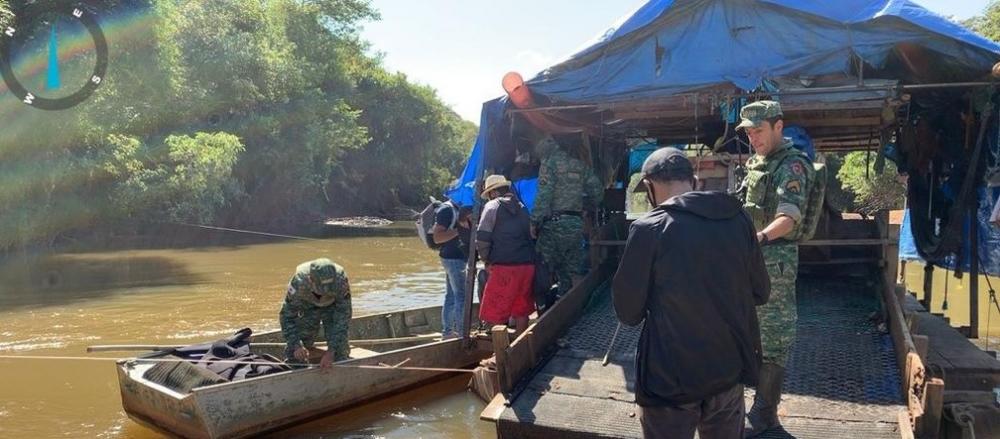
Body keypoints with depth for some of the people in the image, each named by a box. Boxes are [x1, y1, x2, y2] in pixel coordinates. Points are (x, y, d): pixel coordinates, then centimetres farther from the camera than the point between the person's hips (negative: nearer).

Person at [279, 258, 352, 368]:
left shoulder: (341, 281, -41)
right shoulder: (299, 283, -40)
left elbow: (342, 318, -36)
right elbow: (287, 316, -29)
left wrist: (331, 351, -41)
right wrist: (296, 345, -41)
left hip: (332, 306, 0)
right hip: (307, 306, 1)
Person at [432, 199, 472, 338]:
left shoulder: (460, 209, 14)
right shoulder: (447, 209, -14)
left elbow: (467, 233, 24)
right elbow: (437, 237, -19)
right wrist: (458, 230, -26)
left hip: (458, 257, 10)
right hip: (453, 258, -10)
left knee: (451, 296, 13)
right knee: (461, 296, -8)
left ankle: (447, 331, 20)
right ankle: (462, 333, -4)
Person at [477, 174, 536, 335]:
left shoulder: (492, 206, 0)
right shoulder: (522, 207, 18)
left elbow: (482, 239, -7)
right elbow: (530, 236, 17)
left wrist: (486, 260, 6)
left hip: (504, 266, -6)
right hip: (528, 265, 6)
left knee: (495, 314, -1)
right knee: (521, 311, 15)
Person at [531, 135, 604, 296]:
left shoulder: (549, 162, -3)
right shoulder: (579, 164, 15)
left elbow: (543, 195, -12)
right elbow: (597, 190, 12)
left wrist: (534, 222, -9)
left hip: (554, 222, -6)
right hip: (576, 223, 6)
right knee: (574, 272, 9)